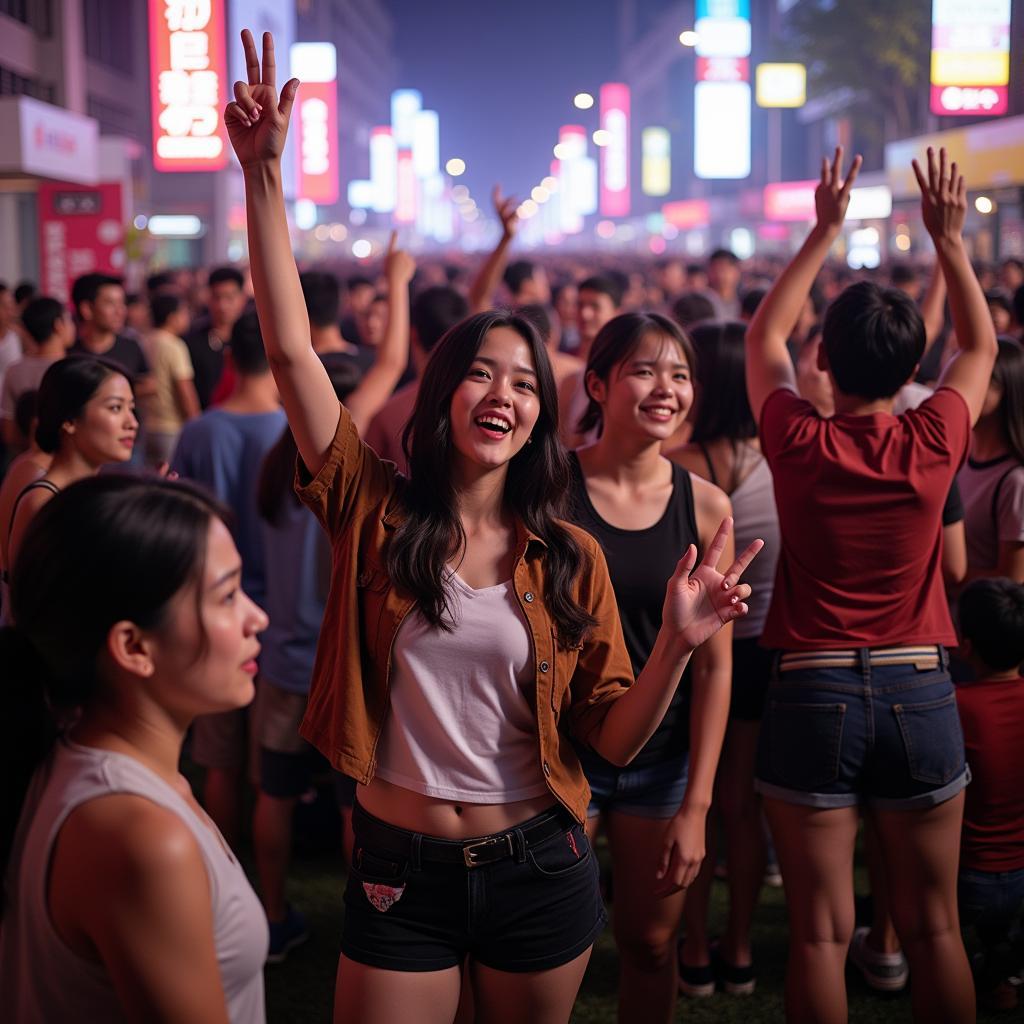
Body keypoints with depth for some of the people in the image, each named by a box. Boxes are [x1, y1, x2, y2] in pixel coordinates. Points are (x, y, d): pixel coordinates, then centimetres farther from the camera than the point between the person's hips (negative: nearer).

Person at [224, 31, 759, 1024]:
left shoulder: (570, 559, -3)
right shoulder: (378, 514, -6)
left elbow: (614, 736, -1)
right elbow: (290, 350, -15)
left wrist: (679, 642, -19)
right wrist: (262, 173, -20)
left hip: (537, 866, 2)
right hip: (400, 867, -1)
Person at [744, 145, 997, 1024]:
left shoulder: (800, 444, -8)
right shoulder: (933, 443, -7)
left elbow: (765, 335, 11)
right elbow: (981, 347, 15)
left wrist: (824, 232, 13)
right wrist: (950, 240, 16)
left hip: (812, 691, -1)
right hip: (921, 690, 1)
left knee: (822, 933, 5)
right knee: (933, 928, 12)